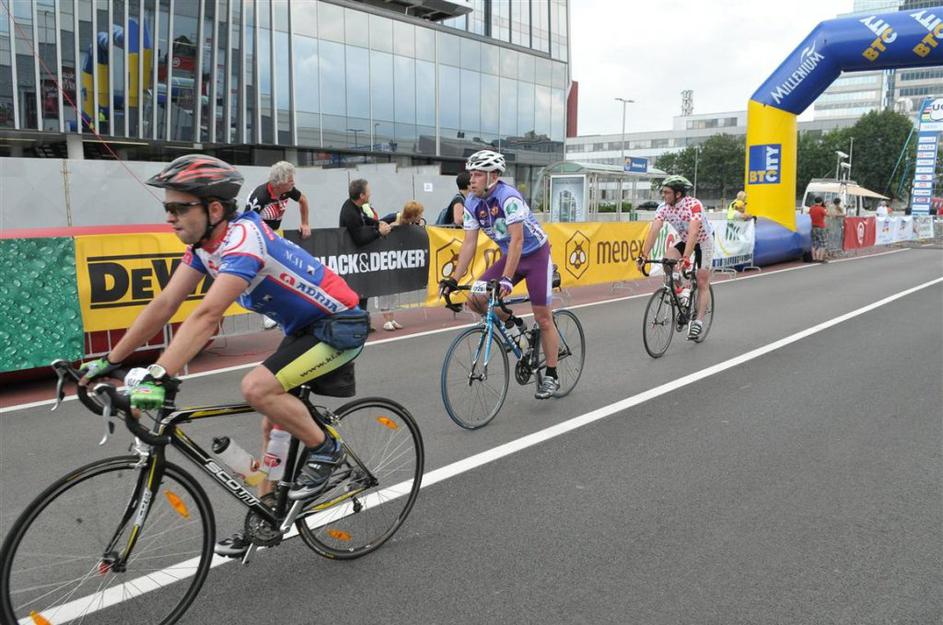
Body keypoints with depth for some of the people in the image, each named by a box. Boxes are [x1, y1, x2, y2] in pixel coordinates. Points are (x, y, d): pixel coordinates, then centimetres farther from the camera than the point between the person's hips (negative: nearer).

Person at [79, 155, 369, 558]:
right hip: (305, 328, 9)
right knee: (275, 423, 11)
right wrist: (109, 361, -2)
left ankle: (324, 450, -3)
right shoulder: (205, 242, 0)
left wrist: (159, 376, -45)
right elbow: (165, 304, 0)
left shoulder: (243, 239, -28)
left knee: (257, 388, -25)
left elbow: (207, 315, -39)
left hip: (340, 327, -9)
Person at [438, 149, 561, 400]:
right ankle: (513, 324, 13)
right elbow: (469, 243, -7)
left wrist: (506, 279, -41)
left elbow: (517, 239, -33)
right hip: (509, 255, 6)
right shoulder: (472, 203, -8)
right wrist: (454, 279, -15)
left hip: (536, 254, -6)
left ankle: (551, 377, 9)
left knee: (543, 317, -3)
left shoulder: (508, 197, -27)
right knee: (475, 299, -11)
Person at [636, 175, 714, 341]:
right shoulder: (664, 207, -18)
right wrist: (643, 255, -36)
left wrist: (685, 258, -55)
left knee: (702, 283, -4)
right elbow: (654, 231, -25)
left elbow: (693, 232, -44)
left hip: (704, 242, -5)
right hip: (685, 241, 5)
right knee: (667, 259, -23)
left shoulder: (693, 205, -33)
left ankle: (698, 321, 4)